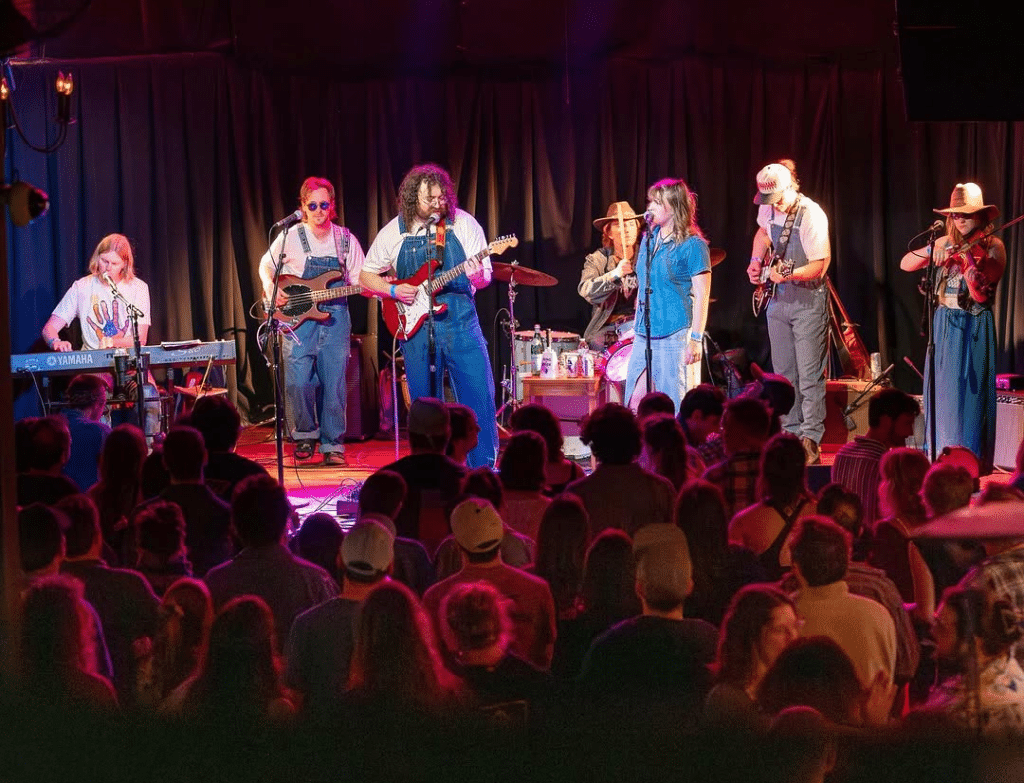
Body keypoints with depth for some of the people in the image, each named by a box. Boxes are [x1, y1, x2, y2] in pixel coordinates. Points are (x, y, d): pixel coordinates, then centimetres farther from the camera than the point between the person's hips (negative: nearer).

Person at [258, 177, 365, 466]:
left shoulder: (345, 240, 8)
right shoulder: (290, 237, 2)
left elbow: (359, 279, 11)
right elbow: (266, 266, 14)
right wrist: (272, 290, -3)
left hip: (334, 317, 2)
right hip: (297, 317, -2)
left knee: (333, 385, 0)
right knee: (298, 382, -11)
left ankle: (332, 445, 10)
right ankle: (305, 435, 10)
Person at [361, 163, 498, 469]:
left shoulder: (463, 223, 0)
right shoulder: (394, 232, 3)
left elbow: (485, 275, 2)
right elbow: (366, 276, 11)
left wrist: (477, 277, -22)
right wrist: (394, 290, -7)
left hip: (460, 323, 0)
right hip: (415, 327, 1)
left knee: (479, 395, -6)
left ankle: (484, 469, 2)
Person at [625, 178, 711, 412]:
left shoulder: (692, 245, -9)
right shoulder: (649, 239, 13)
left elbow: (701, 295, -11)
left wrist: (696, 339, -15)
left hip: (676, 337, -7)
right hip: (644, 336, 7)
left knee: (675, 406, -4)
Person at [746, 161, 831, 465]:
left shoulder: (811, 216, -21)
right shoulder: (768, 209, 1)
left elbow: (820, 266, -23)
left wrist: (788, 274, -35)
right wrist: (756, 262, 9)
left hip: (807, 300, -7)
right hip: (778, 299, 7)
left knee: (809, 375, -8)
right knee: (784, 373, 12)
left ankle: (811, 440, -6)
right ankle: (790, 434, 20)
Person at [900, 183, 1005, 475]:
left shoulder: (993, 247, -4)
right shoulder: (945, 243, 9)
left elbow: (980, 293, -13)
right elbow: (905, 264, 6)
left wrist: (969, 262, -29)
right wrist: (929, 252, -11)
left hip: (975, 328, -4)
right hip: (945, 325, 4)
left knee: (970, 391, -6)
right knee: (941, 392, 3)